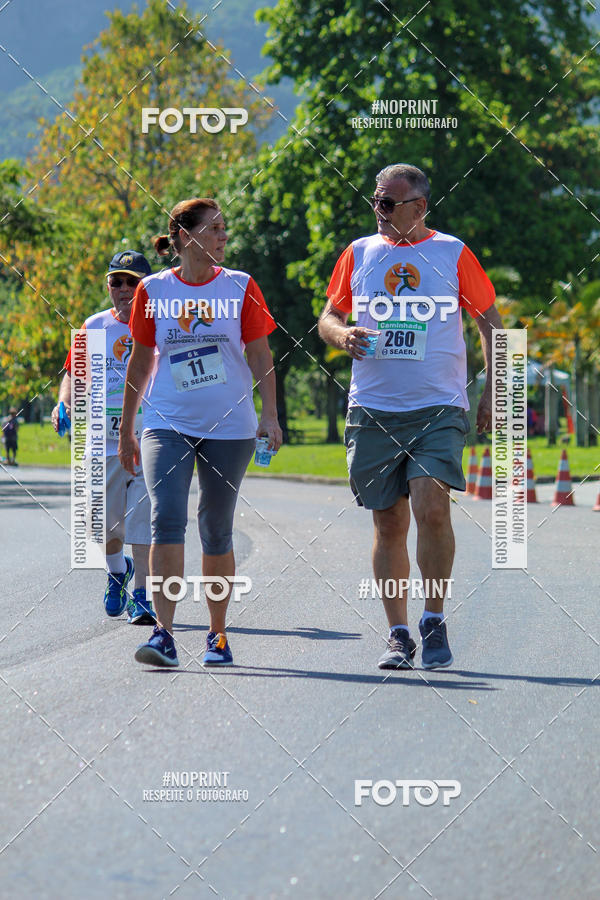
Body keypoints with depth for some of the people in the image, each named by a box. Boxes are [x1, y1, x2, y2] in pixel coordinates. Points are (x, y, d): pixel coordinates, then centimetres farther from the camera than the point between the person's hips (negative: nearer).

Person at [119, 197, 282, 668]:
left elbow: (260, 355, 4)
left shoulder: (240, 287, 3)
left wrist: (270, 414, -7)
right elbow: (140, 361, 11)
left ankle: (218, 636, 19)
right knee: (167, 519, -17)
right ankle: (164, 634, -19)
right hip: (168, 423, 0)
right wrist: (126, 427, 13)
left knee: (217, 532, 6)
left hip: (229, 426, 0)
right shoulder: (153, 290, 4)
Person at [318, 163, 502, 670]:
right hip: (373, 411, 3)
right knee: (389, 524, 4)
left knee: (431, 508, -19)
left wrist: (492, 394, 3)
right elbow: (328, 318, 16)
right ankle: (399, 634, 14)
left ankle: (434, 620, -3)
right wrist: (341, 334, -8)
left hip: (439, 409, -3)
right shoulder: (359, 253, 10)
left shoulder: (452, 253, 4)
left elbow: (491, 324, 10)